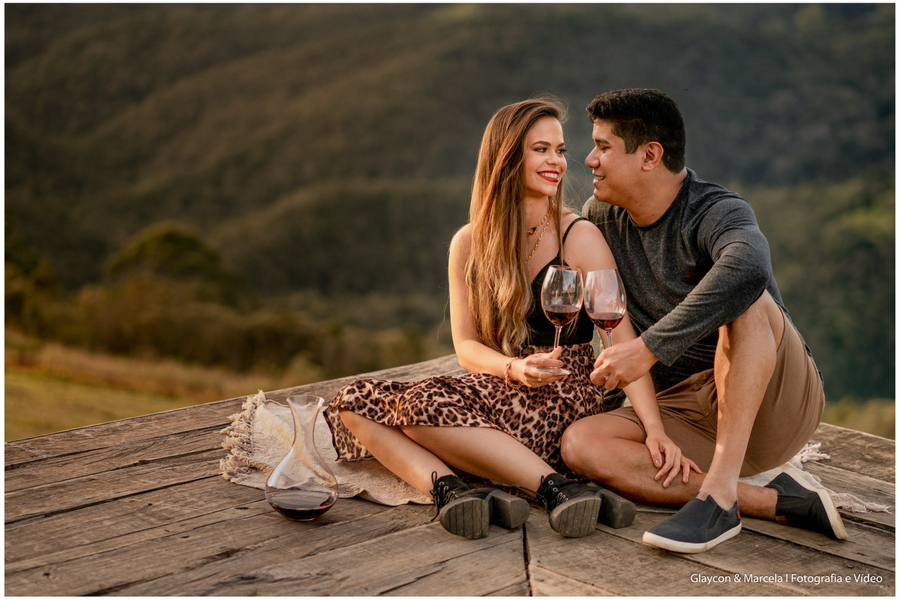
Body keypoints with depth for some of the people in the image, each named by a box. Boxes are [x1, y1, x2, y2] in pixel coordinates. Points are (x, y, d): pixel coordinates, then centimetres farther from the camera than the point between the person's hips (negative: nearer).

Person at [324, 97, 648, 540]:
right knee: (355, 402, -15)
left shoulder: (580, 238, -4)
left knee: (420, 405, -30)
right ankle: (448, 486, -37)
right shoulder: (468, 244, 10)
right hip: (495, 385, 6)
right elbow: (466, 345, 6)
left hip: (564, 399, -5)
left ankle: (524, 489, -34)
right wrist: (516, 367, -17)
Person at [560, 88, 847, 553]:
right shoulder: (600, 216, 6)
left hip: (777, 403, -6)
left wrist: (648, 348, -40)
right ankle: (776, 502, -23)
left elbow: (748, 268, -41)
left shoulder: (718, 212, -16)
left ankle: (718, 493, -36)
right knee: (579, 443, -21)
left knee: (742, 295, -33)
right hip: (688, 410, 6)